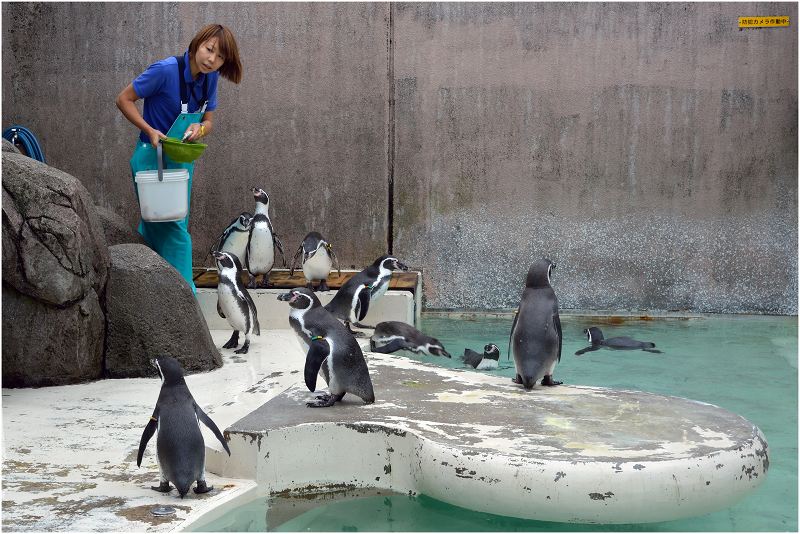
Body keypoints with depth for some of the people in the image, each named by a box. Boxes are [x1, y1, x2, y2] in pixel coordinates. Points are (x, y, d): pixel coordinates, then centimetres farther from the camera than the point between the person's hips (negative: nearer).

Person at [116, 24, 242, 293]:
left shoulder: (210, 78, -1)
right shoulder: (166, 70, -21)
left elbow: (209, 122, 7)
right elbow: (124, 99, -13)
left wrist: (200, 129, -16)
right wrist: (150, 131, -23)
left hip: (182, 160, 7)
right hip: (152, 158, -7)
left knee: (154, 227, 16)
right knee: (174, 229, -8)